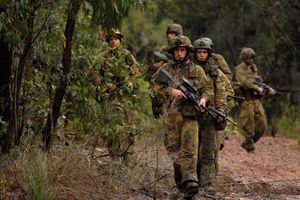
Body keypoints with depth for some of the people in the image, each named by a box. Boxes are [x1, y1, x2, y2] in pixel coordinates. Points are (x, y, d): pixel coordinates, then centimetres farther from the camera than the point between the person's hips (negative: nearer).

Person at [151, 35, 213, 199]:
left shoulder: (196, 70, 9)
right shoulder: (166, 68, 10)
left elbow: (208, 87, 9)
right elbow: (154, 84, -1)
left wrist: (204, 98, -12)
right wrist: (171, 90, -15)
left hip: (190, 116, -2)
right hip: (171, 115, 2)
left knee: (190, 149, -12)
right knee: (173, 148, 8)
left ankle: (190, 183, -20)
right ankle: (179, 177, 26)